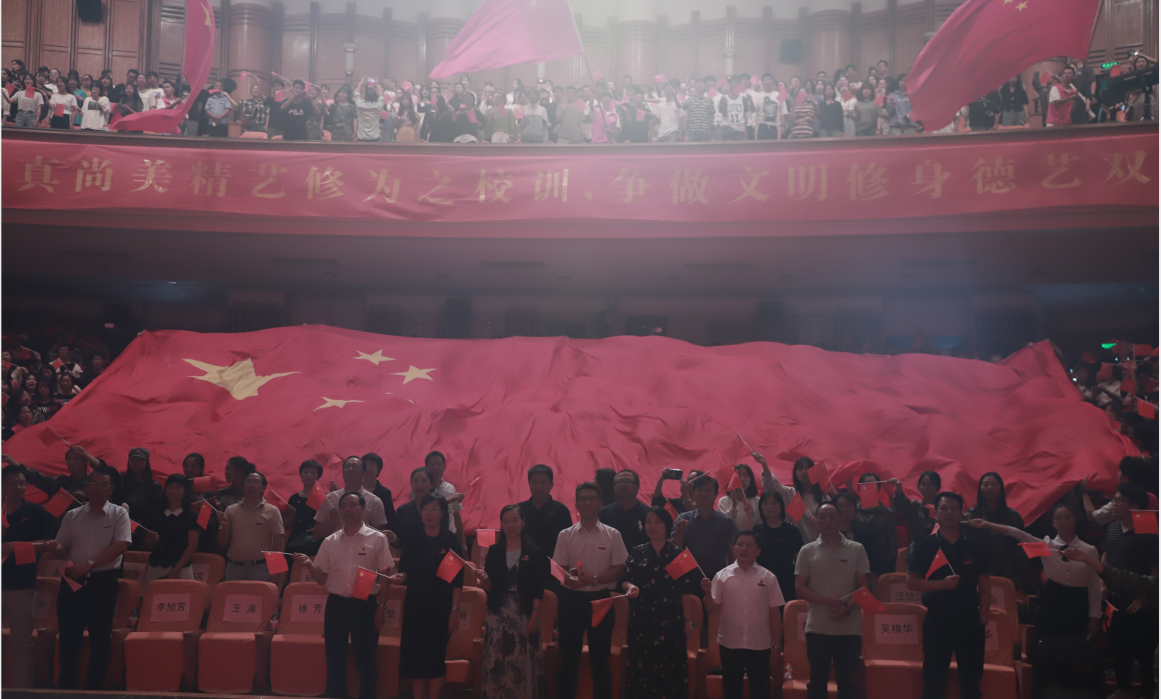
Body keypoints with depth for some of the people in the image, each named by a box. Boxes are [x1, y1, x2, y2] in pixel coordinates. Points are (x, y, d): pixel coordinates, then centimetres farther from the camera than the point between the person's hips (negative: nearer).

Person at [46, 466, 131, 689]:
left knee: (100, 639, 2)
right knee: (69, 638, 6)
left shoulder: (119, 514, -1)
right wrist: (56, 549, -12)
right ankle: (66, 688, 15)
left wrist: (88, 564, -18)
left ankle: (94, 689, 12)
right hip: (73, 580, 3)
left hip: (104, 582, -3)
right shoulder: (72, 516, 8)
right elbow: (62, 550, 12)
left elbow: (120, 546, -12)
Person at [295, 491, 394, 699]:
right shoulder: (329, 541, 7)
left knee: (365, 659, 3)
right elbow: (322, 579, 9)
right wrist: (309, 564, -10)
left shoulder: (377, 539, -2)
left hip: (365, 605, -3)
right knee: (334, 659, 8)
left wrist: (382, 607, -6)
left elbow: (385, 576, -1)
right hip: (336, 605, 3)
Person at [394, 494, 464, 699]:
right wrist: (400, 577, -16)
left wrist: (455, 609, -9)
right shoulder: (411, 540, 5)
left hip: (441, 607, -2)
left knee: (437, 655, -1)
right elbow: (405, 571, 8)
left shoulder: (451, 541, -2)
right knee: (415, 654, 1)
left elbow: (457, 579, -3)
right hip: (415, 605, 2)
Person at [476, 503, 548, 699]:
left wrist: (535, 616, -10)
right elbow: (489, 587, 5)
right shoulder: (494, 551, 7)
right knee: (496, 660, 2)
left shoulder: (534, 552, -1)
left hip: (524, 614, -2)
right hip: (498, 613, 3)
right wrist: (483, 578, -16)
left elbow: (538, 589, -3)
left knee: (523, 661, -2)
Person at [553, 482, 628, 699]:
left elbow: (618, 569, -2)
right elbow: (559, 570, 1)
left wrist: (594, 579, -16)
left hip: (600, 599, -1)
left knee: (600, 658, 6)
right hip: (572, 599, 1)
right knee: (568, 656, 7)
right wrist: (570, 579, -21)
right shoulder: (565, 535, 4)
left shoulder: (612, 535, 1)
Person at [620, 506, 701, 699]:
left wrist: (687, 619, -3)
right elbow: (625, 580, 5)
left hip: (670, 619, -1)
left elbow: (686, 591, 1)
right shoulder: (636, 553, 6)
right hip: (641, 618, 1)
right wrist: (630, 586, -18)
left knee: (669, 665, -1)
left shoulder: (678, 554, 2)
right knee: (641, 664, 1)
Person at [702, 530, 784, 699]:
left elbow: (775, 612, 3)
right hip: (729, 643, 0)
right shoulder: (722, 576, -1)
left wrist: (776, 643, 2)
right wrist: (708, 593, -21)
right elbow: (712, 609, -2)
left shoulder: (768, 577, -1)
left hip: (759, 644, 0)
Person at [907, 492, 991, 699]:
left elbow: (984, 585, 9)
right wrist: (942, 584, -17)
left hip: (969, 619, 2)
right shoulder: (925, 546, -2)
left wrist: (983, 617, 0)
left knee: (971, 680, 7)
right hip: (937, 619, -2)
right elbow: (911, 583, -4)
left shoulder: (976, 546, 4)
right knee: (933, 680, 3)